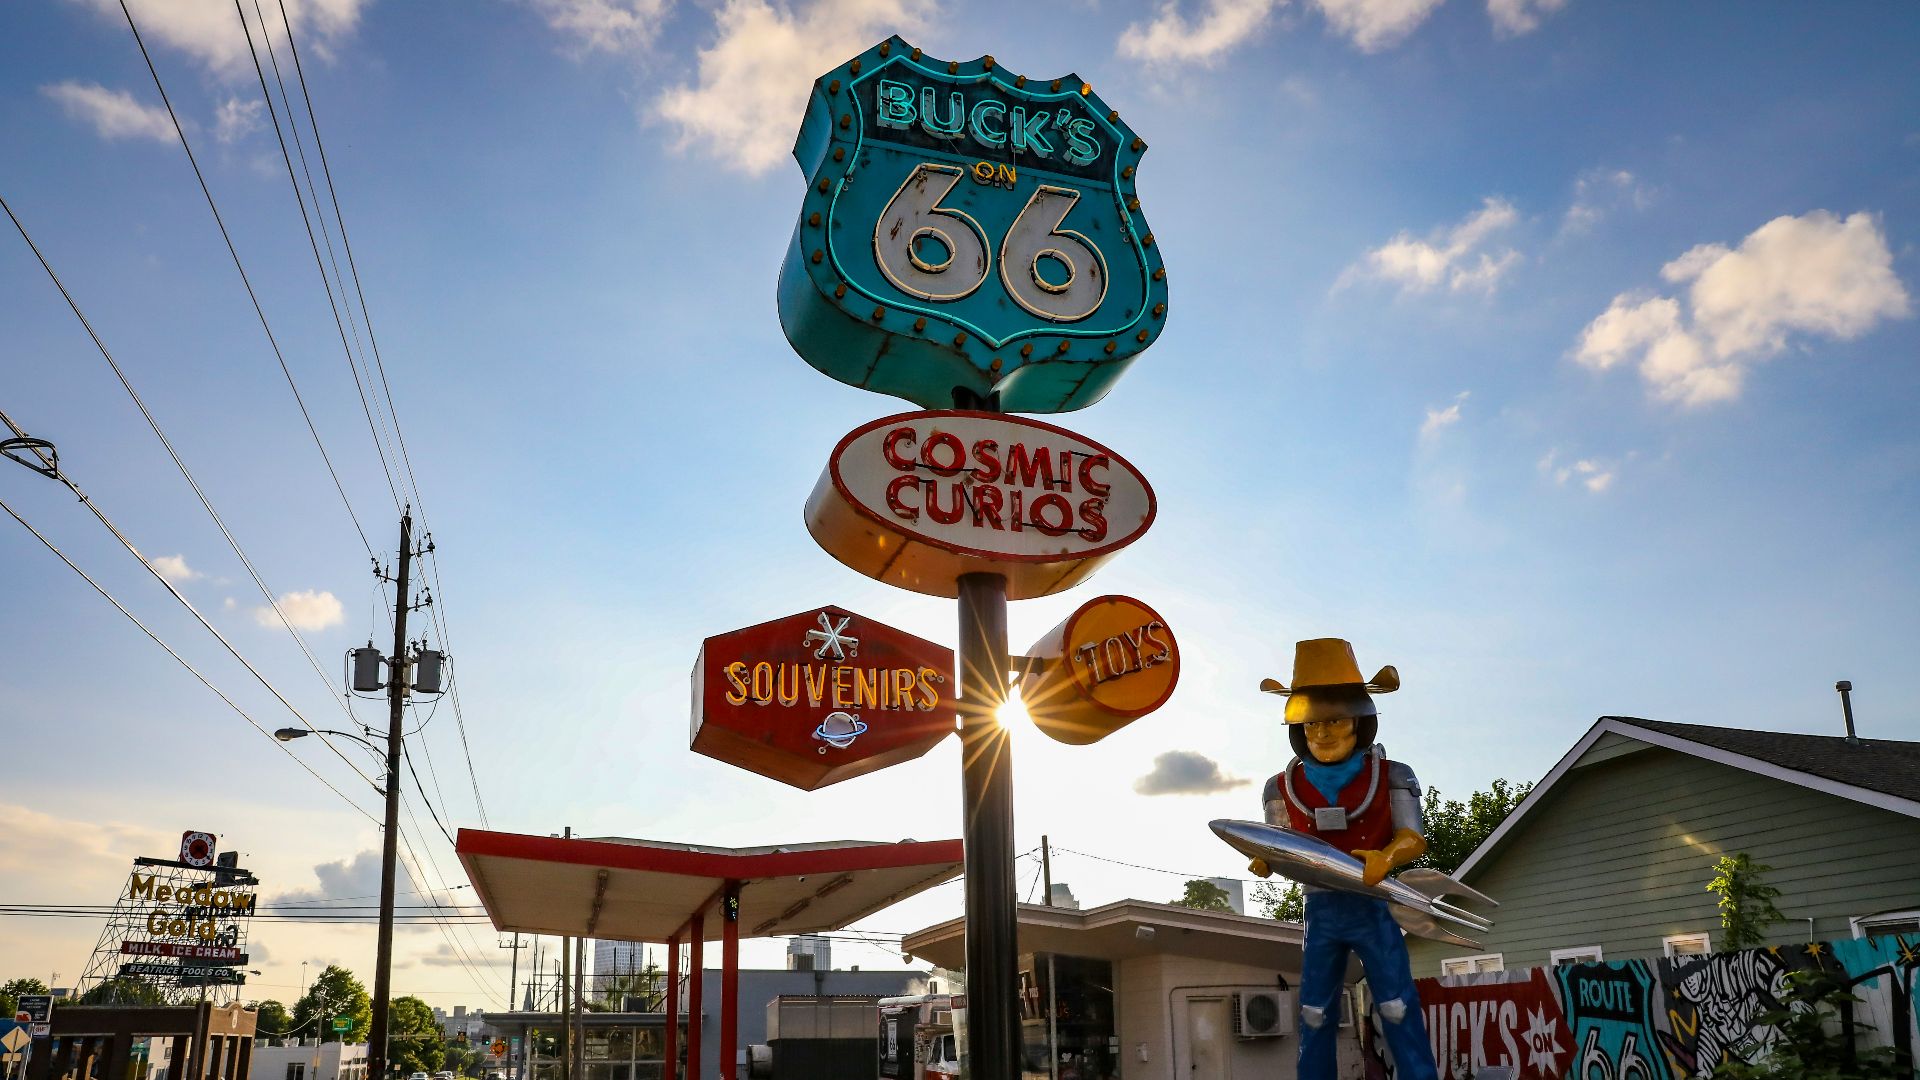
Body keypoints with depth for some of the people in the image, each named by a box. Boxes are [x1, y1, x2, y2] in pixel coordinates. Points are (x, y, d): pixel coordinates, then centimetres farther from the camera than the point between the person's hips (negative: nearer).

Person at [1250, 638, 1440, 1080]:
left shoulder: (1391, 777, -1)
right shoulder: (1283, 788, 3)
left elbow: (1414, 839, -7)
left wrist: (1386, 856, -29)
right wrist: (1265, 861, -19)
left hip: (1373, 907, -2)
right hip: (1320, 911, 2)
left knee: (1398, 1011, -6)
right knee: (1314, 1018, 6)